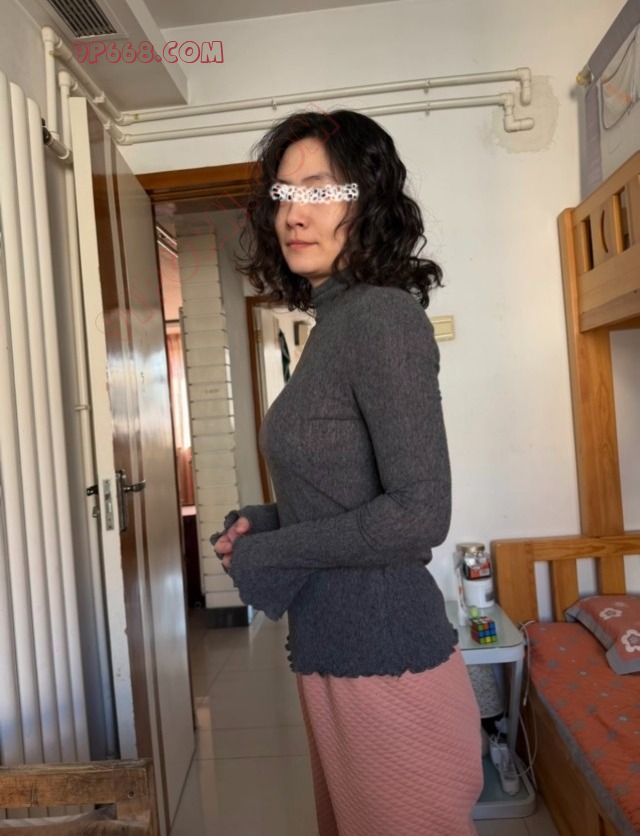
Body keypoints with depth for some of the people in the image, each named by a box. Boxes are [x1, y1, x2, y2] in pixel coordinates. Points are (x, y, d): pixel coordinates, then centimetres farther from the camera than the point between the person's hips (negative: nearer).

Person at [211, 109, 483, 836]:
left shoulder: (381, 317, -18)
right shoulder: (335, 322, 8)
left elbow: (419, 515, -24)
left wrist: (267, 554, -14)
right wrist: (262, 522, 1)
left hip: (383, 654, -9)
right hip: (333, 648, 9)